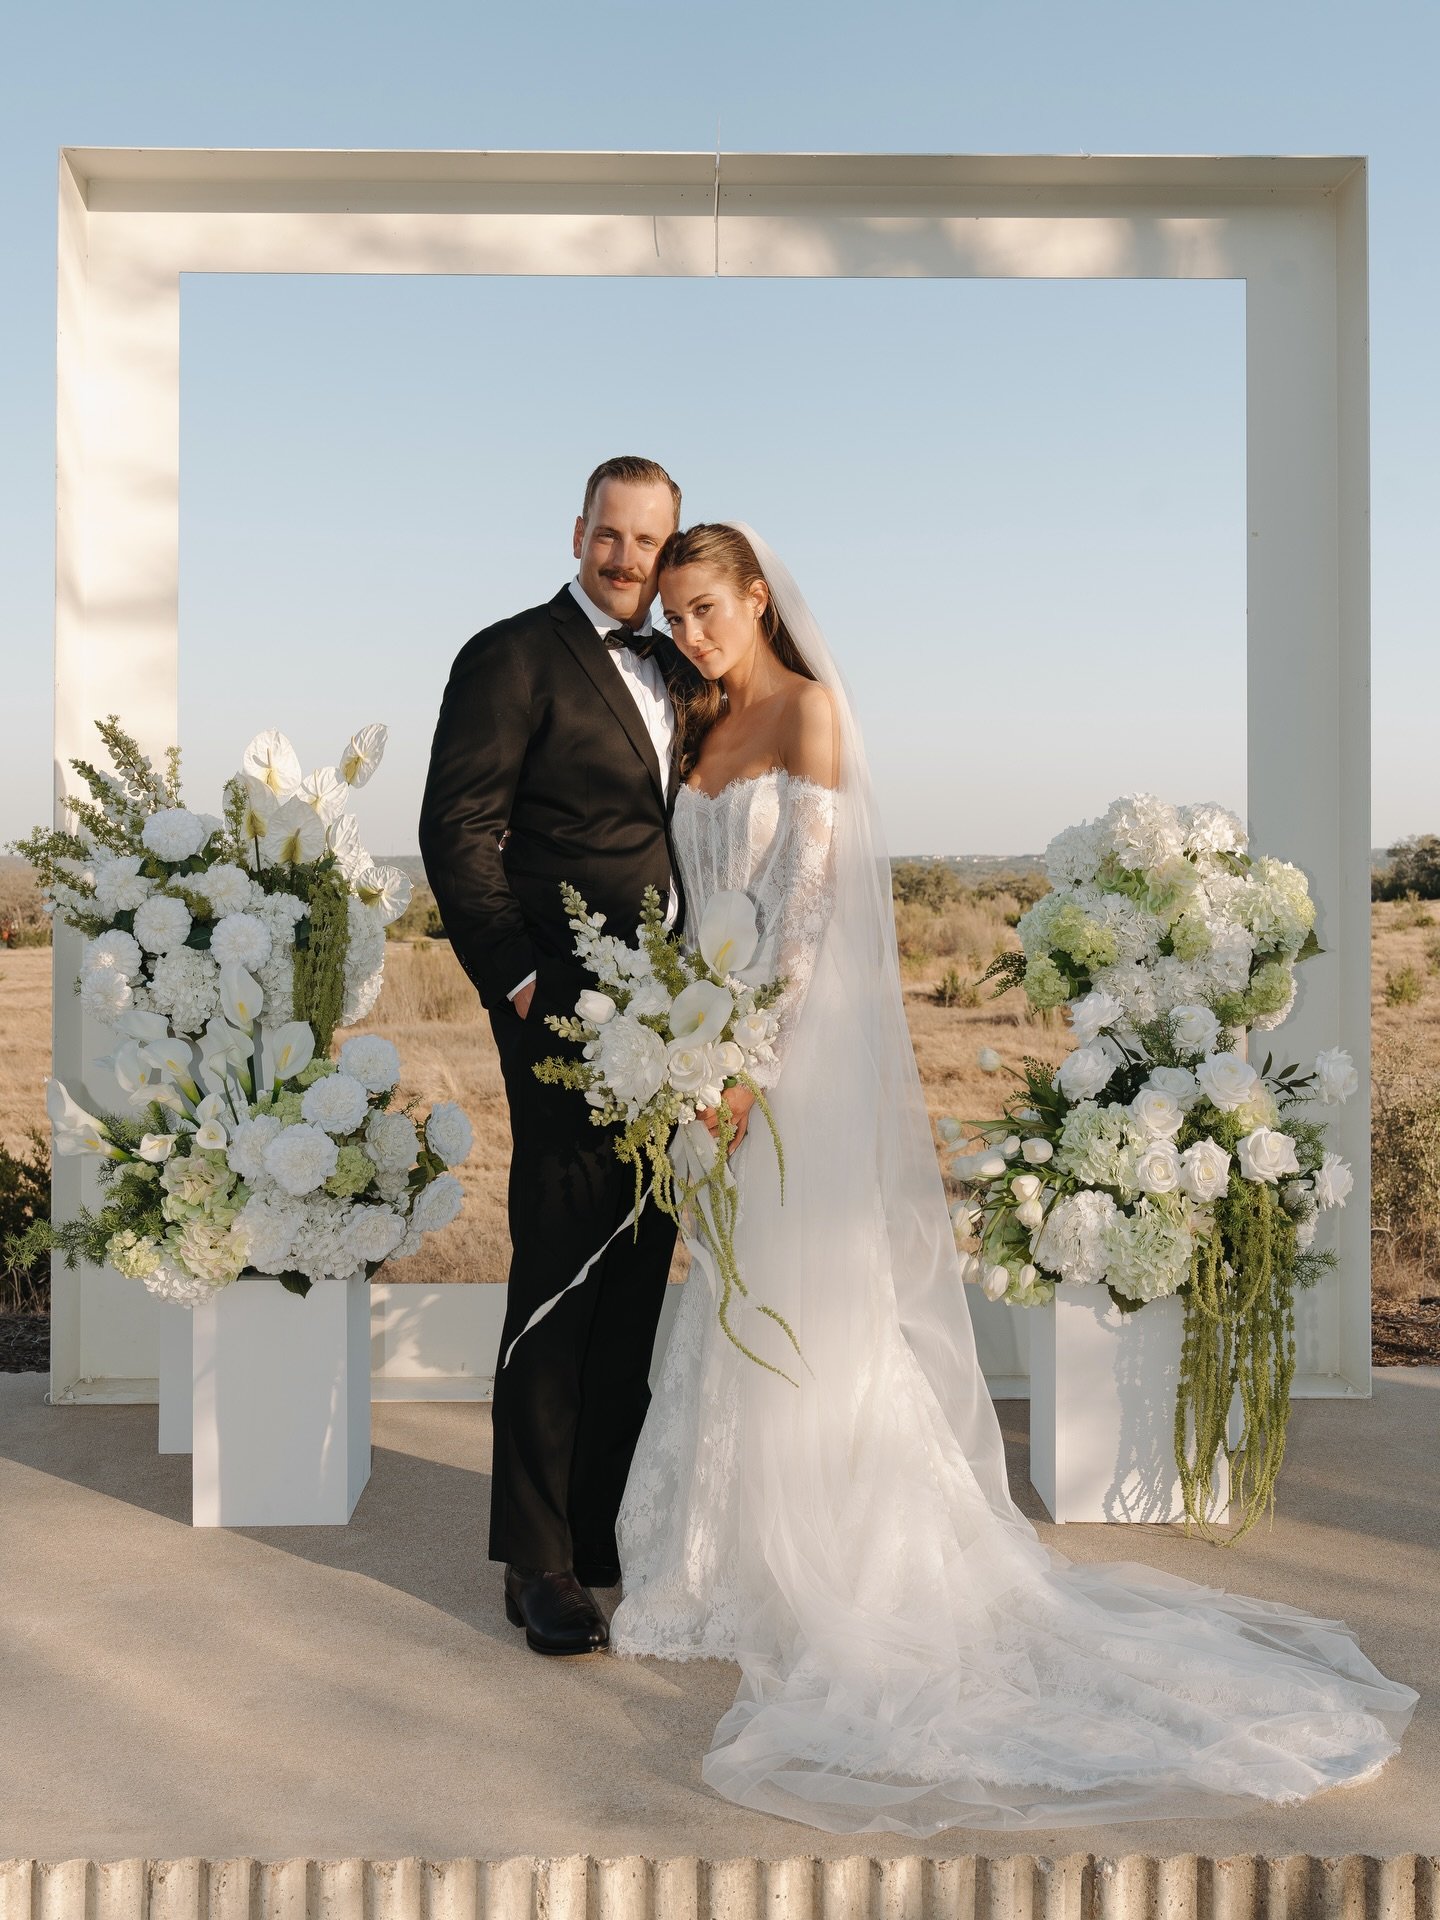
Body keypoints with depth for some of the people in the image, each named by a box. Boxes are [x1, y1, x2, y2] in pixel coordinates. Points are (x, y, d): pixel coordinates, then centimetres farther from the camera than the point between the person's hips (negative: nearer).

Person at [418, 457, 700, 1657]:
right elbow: (458, 831, -9)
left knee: (640, 1277, 12)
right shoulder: (512, 658, -4)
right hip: (567, 1014, -7)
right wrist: (519, 980, -15)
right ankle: (541, 1560, 11)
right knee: (561, 1279, -1)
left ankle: (611, 1527, 27)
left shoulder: (678, 672, 17)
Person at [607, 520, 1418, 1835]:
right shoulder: (706, 726, 15)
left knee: (808, 1311, -2)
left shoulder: (809, 709, -7)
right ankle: (753, 1566, 24)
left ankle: (838, 1586, 10)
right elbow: (698, 894, 14)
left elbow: (808, 894, -15)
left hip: (801, 1039, -7)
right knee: (732, 1312, 11)